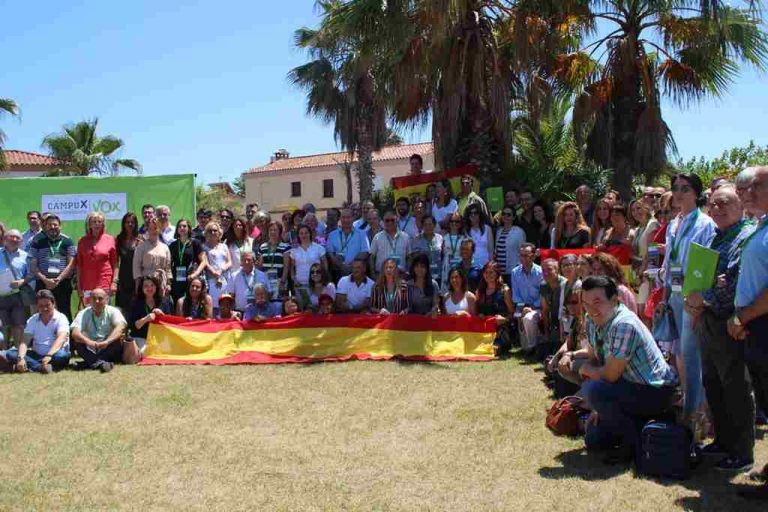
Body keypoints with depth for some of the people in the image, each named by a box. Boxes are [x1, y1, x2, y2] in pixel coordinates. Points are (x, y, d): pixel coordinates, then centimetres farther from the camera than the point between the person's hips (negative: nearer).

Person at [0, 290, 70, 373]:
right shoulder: (32, 320, 6)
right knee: (11, 353, -19)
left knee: (63, 355, -36)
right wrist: (20, 358, -27)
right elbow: (24, 341, -7)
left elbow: (61, 339, -23)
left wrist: (49, 355, -41)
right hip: (36, 355, 4)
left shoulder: (61, 318, -6)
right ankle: (39, 367, -38)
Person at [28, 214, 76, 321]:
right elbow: (33, 266, 5)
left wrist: (58, 279, -12)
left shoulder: (67, 241, 7)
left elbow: (71, 264, 0)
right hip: (43, 284, 1)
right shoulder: (38, 242, 9)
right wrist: (45, 280, -9)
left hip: (63, 283, -1)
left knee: (64, 312, -2)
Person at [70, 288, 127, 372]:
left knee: (118, 338, -28)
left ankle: (92, 363, -31)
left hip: (108, 352, -1)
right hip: (90, 351, 1)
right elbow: (75, 332, -19)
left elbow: (120, 327, -26)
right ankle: (99, 362, -37)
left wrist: (106, 342, -44)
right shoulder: (84, 314, -2)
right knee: (75, 340, -22)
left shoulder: (113, 311, -5)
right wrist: (88, 341, -40)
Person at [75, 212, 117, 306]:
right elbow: (78, 265, 9)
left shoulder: (110, 239, 5)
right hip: (87, 284, 2)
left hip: (105, 284, -1)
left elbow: (115, 263, 5)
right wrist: (79, 286, 4)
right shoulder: (82, 241, 8)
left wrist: (114, 282, -3)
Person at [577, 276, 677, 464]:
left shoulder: (624, 325, -29)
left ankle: (634, 441, -12)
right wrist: (598, 408, 5)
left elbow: (610, 375, -27)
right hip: (631, 386, 9)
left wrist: (586, 369, -7)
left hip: (656, 392, -9)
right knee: (593, 440, 9)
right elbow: (593, 357, 8)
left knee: (592, 390, -30)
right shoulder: (592, 322, -1)